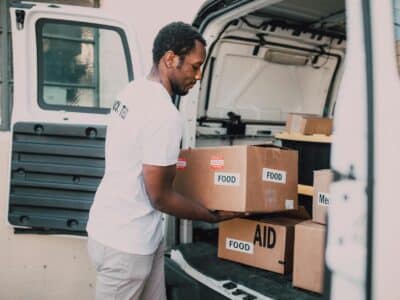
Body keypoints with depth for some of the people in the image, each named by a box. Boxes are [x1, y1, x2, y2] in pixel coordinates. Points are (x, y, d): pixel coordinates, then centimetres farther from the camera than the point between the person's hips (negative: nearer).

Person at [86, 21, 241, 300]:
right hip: (125, 241, -9)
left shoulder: (134, 90, 4)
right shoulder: (164, 114, -26)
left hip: (125, 230, 9)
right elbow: (160, 196, -20)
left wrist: (171, 161, 22)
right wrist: (214, 215, -8)